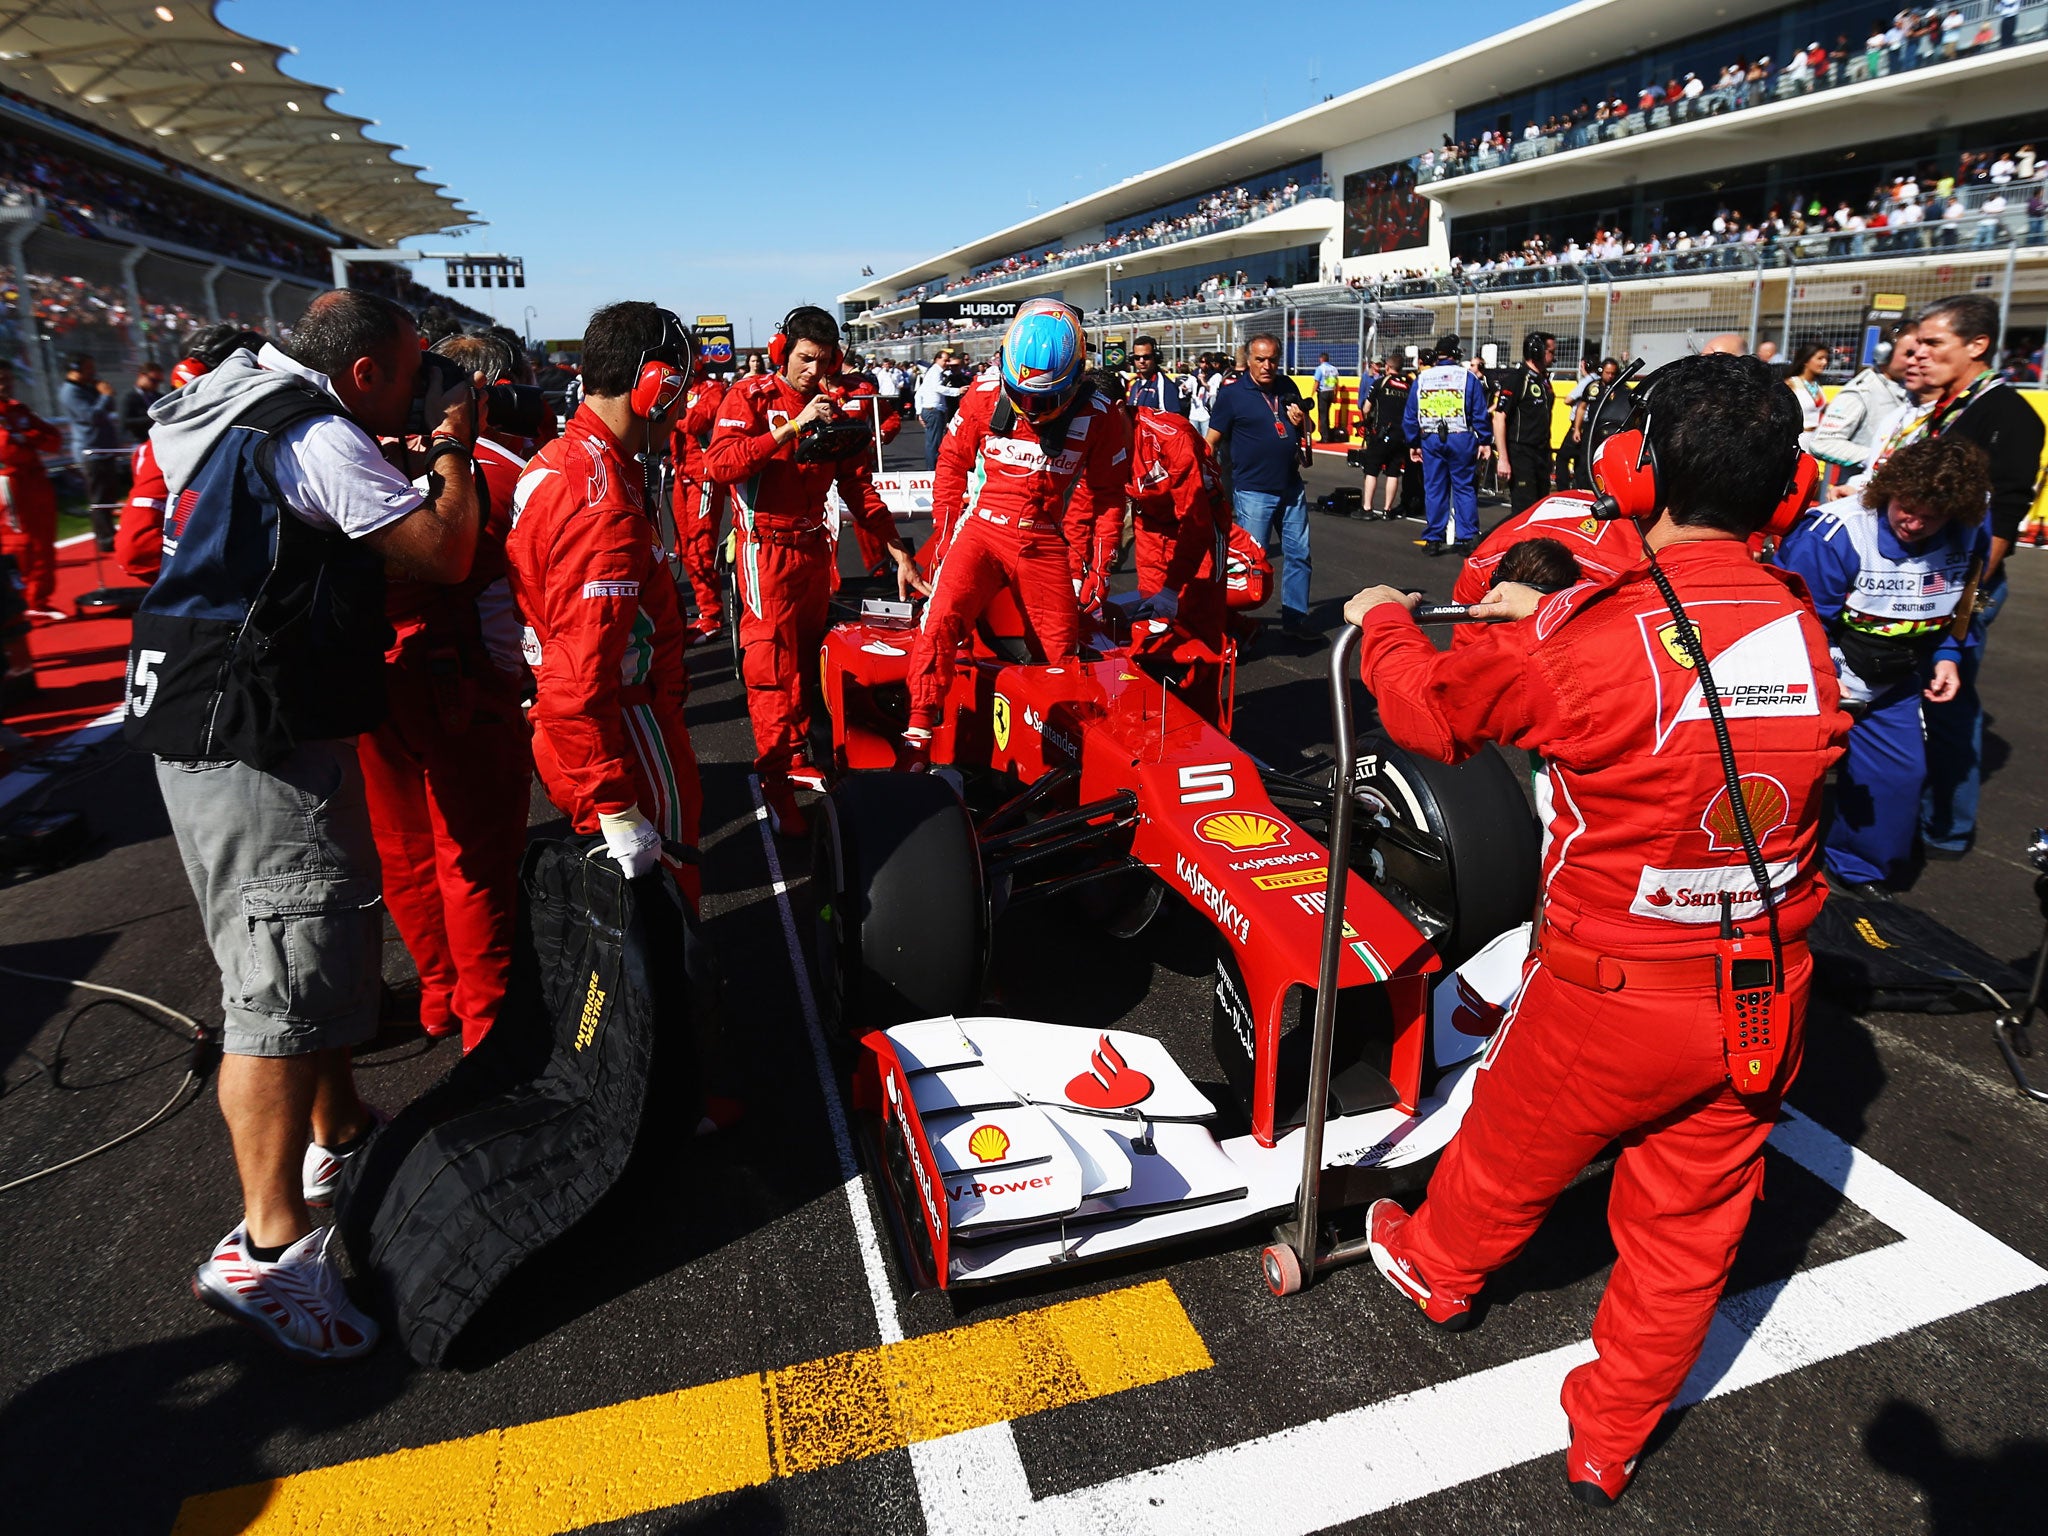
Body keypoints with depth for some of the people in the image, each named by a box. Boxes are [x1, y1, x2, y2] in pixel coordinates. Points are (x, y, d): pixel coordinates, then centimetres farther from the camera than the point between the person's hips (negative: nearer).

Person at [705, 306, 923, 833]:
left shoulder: (832, 410, 10)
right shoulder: (750, 397, -7)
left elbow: (859, 487, 8)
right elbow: (719, 464, -24)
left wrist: (898, 551, 0)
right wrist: (792, 427, -28)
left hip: (814, 548, 6)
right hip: (767, 551, -6)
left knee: (807, 656, 14)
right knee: (773, 664, -5)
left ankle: (796, 755, 28)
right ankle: (776, 779, 3)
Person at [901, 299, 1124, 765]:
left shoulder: (1100, 418, -7)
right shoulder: (984, 396, -7)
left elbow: (1107, 496, 2)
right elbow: (953, 464, 6)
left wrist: (1098, 566, 1)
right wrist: (943, 534, 5)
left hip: (1048, 543, 1)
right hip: (982, 529, -1)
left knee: (1061, 652, 8)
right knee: (940, 619, -23)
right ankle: (919, 735, -16)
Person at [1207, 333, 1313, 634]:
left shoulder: (1288, 387, 10)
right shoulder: (1232, 392, -6)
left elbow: (1305, 431, 22)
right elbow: (1211, 441, -8)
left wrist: (1301, 423, -2)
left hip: (1292, 489, 6)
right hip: (1253, 492, -6)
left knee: (1298, 554, 9)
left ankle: (1295, 620, 19)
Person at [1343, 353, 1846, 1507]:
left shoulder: (1586, 635, -23)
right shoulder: (1804, 629, -5)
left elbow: (1431, 709, -8)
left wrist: (1384, 622, 12)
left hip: (1609, 995, -4)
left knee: (1512, 1151, 23)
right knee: (1691, 1227, 20)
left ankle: (1437, 1270, 52)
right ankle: (1611, 1442, 39)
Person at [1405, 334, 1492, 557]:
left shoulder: (1421, 379, 4)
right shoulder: (1468, 379, -3)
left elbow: (1410, 416, 7)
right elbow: (1480, 414, -4)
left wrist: (1413, 443, 15)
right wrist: (1485, 441, 3)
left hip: (1431, 440, 2)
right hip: (1461, 439, -2)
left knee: (1434, 489, 7)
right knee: (1465, 488, 6)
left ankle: (1433, 540, 9)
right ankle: (1467, 538, 4)